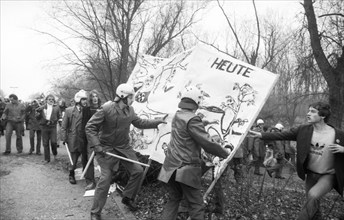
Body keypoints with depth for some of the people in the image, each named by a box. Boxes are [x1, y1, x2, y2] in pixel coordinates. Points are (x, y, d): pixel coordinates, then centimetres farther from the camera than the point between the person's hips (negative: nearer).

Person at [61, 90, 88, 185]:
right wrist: (64, 138, -6)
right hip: (73, 140, -1)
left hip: (85, 140, 1)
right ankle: (71, 175, 27)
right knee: (73, 159, 6)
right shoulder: (69, 110, -1)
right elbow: (63, 126, 0)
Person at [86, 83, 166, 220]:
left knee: (138, 171, 6)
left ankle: (128, 198, 28)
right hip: (107, 149, -6)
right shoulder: (106, 109, -20)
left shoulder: (130, 110, 0)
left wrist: (156, 122, 10)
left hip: (124, 147, 7)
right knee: (105, 179, -8)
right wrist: (96, 145, -26)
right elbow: (90, 127, -18)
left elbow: (139, 123, 16)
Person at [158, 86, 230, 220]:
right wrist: (225, 154, -5)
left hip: (171, 167, 8)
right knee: (196, 205, 2)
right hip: (186, 169, -8)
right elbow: (207, 144, -19)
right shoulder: (192, 120, -17)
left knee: (174, 199, 20)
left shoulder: (177, 117, 9)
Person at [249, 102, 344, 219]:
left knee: (313, 195, -29)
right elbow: (281, 135, -11)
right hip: (310, 174, 4)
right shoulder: (304, 130, -7)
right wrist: (260, 135, -19)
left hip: (328, 175, -4)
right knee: (312, 206, 15)